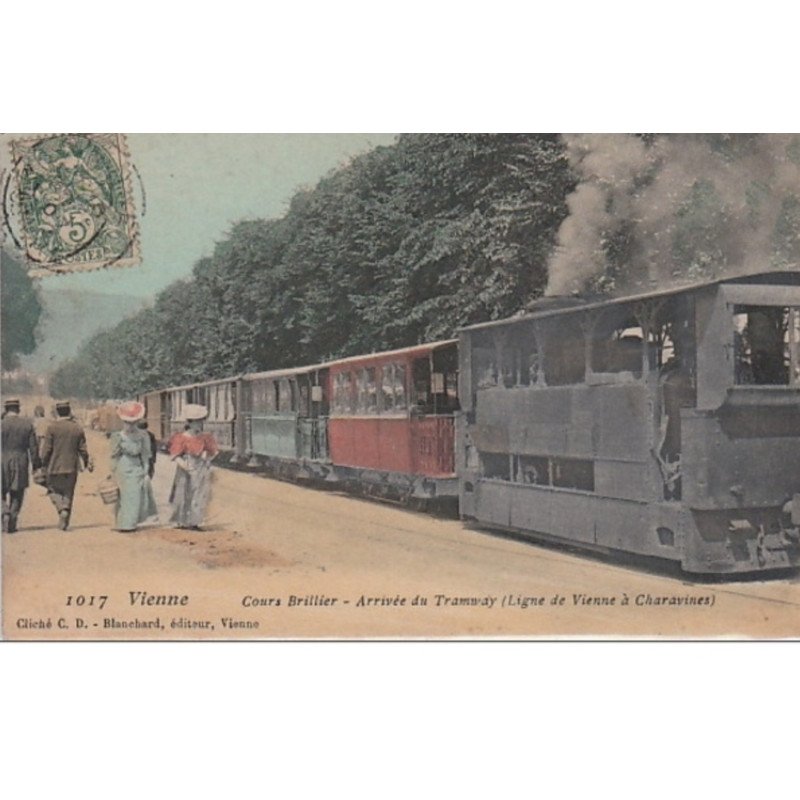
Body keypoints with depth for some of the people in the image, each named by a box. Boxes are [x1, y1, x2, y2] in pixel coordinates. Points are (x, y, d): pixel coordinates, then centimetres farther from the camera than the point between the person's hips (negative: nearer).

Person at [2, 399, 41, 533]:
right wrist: (36, 465, 8)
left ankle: (5, 513, -11)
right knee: (17, 494, 10)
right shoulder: (27, 424, 1)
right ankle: (12, 524, 6)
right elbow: (33, 447, 1)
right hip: (21, 464, 2)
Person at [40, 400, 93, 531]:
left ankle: (62, 510, -12)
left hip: (55, 466, -3)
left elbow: (46, 449, -8)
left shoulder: (52, 427, -9)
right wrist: (87, 463, 19)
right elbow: (83, 449, 5)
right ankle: (65, 521, 8)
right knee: (68, 493, 10)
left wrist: (44, 465, 2)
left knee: (54, 490, 12)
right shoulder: (78, 428, 0)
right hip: (72, 467, 3)